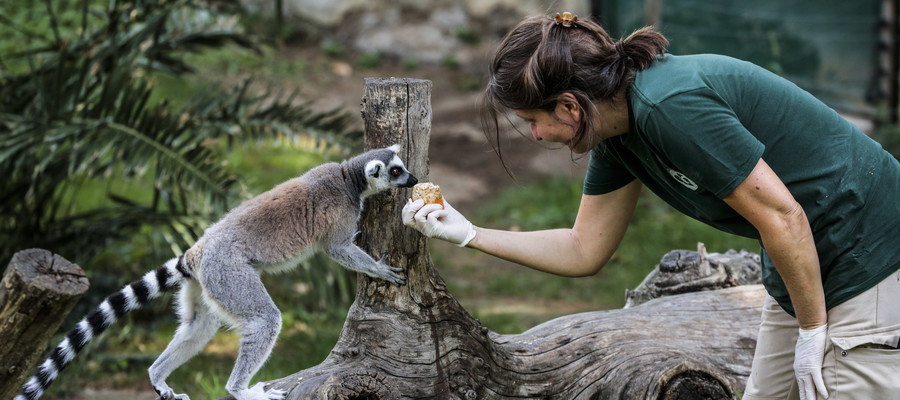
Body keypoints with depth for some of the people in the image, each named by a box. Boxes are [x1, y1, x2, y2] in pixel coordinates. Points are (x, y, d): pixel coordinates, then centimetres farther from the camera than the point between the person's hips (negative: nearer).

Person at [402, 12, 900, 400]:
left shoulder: (673, 107, -26)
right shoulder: (617, 133, 3)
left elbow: (783, 218, -24)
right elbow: (585, 251, 15)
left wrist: (813, 335, -15)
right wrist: (467, 234, 13)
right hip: (806, 268, 9)